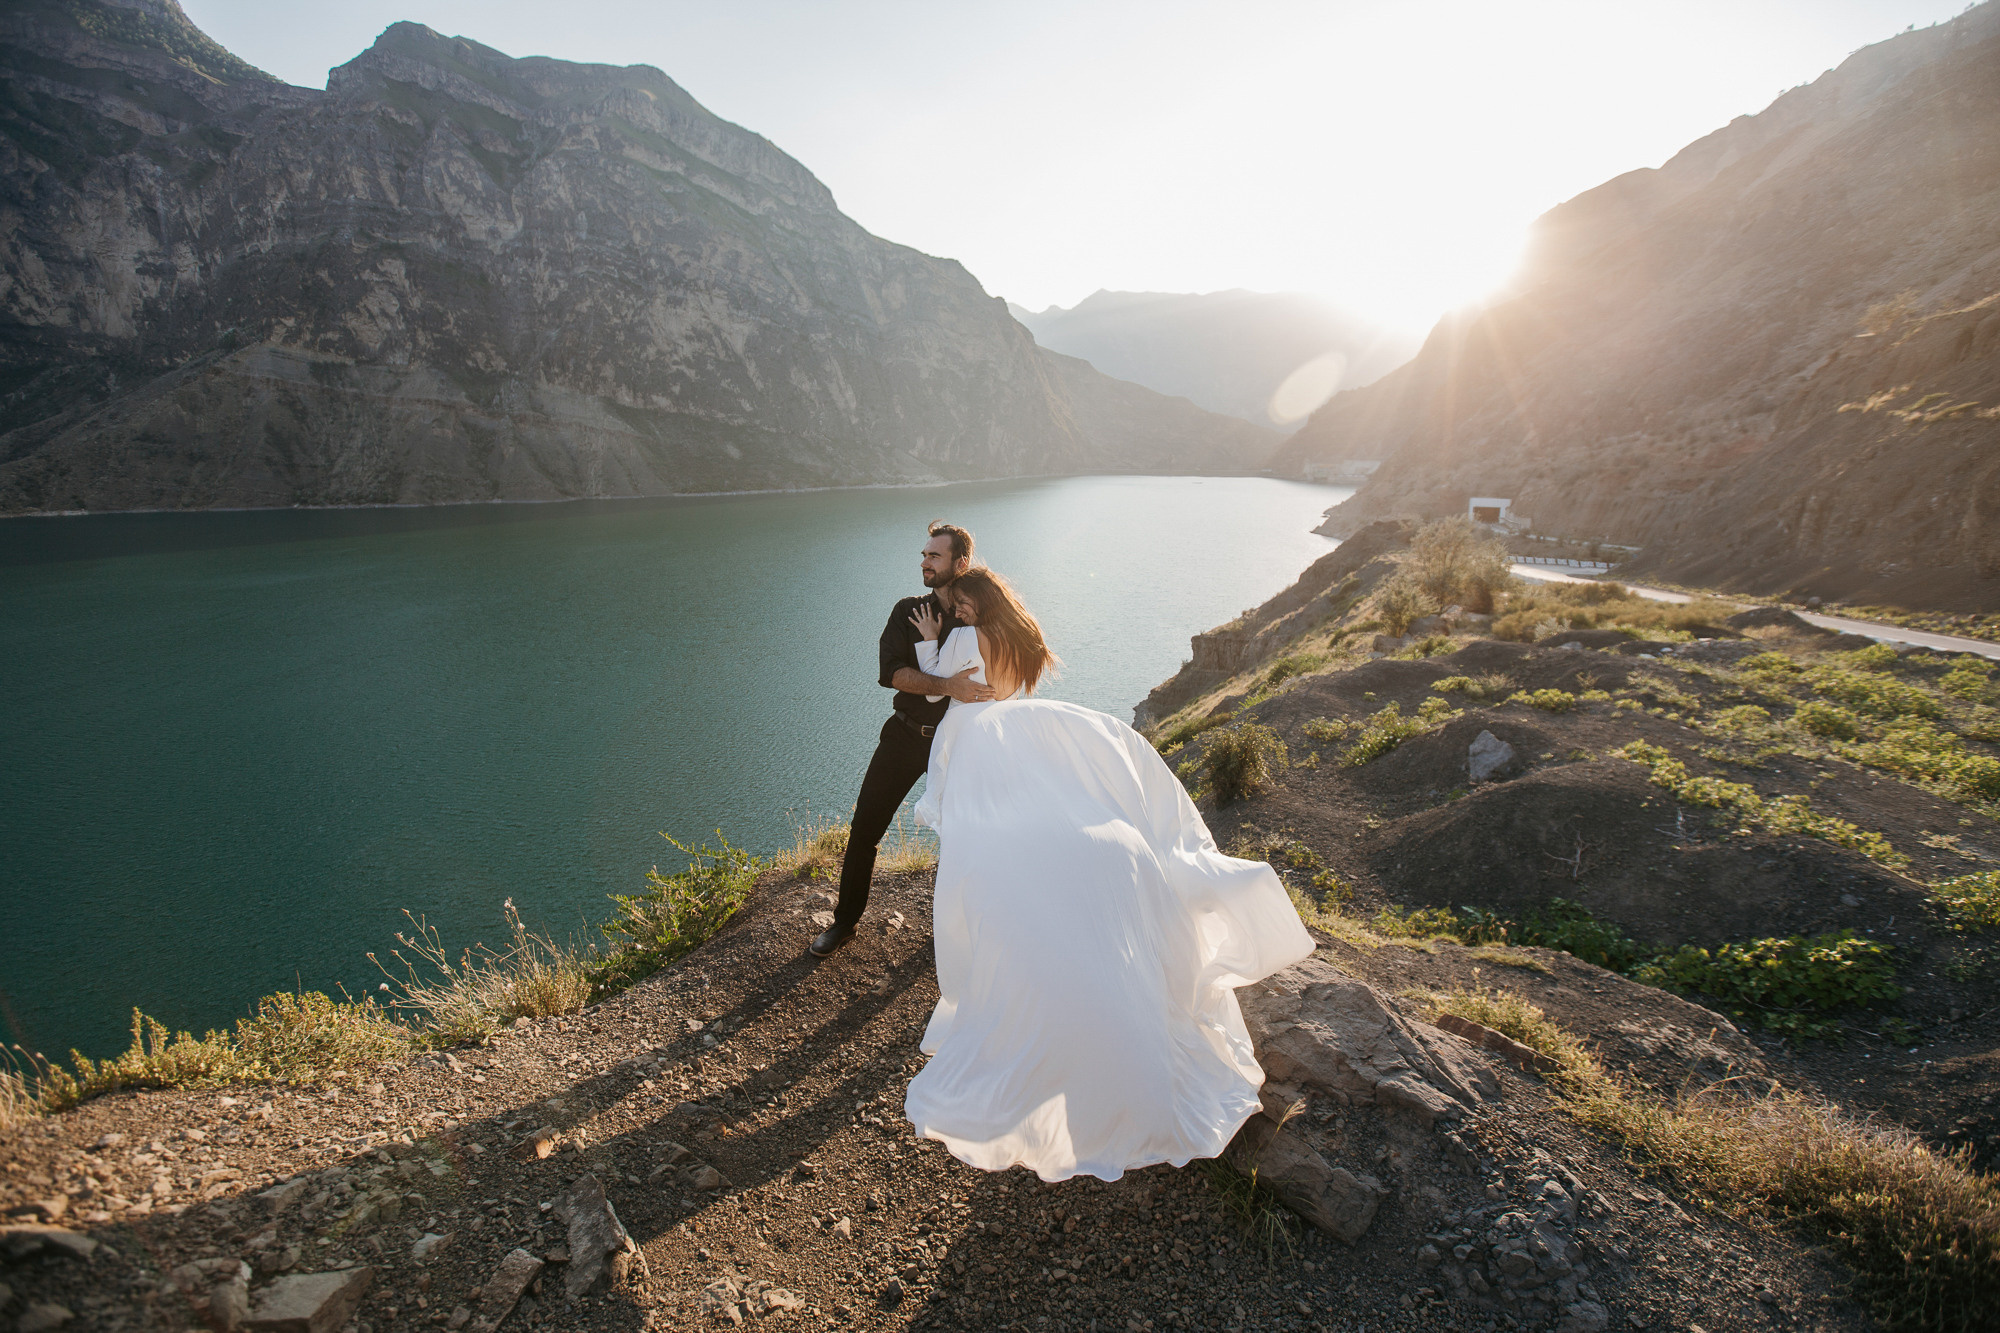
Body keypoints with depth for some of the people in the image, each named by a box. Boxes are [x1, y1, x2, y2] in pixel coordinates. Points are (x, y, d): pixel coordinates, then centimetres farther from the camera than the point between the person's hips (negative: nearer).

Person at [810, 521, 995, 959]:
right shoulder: (908, 611, -1)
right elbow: (891, 672, -15)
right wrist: (946, 686, -31)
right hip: (904, 736, 2)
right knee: (864, 830, 4)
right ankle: (845, 920, 23)